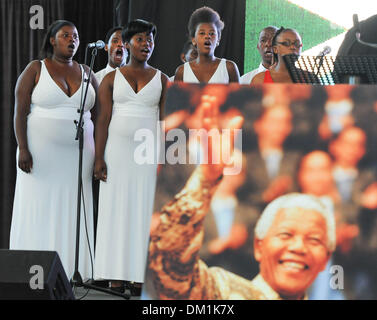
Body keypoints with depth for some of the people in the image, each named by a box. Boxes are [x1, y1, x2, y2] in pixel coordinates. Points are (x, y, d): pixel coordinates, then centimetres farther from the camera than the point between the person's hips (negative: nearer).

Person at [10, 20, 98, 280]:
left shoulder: (85, 73, 11)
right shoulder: (36, 69, 0)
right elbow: (20, 111, -5)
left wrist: (100, 155, 4)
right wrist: (23, 149, -15)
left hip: (77, 154, 3)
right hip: (42, 149, -3)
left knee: (72, 209, 2)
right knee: (38, 208, -4)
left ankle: (70, 270, 5)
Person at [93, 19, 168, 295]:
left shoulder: (162, 80, 7)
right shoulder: (112, 79, 6)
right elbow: (103, 120, 1)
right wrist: (99, 158, -7)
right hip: (117, 151, 0)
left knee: (145, 210, -2)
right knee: (116, 208, -2)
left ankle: (140, 277, 1)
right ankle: (117, 276, 1)